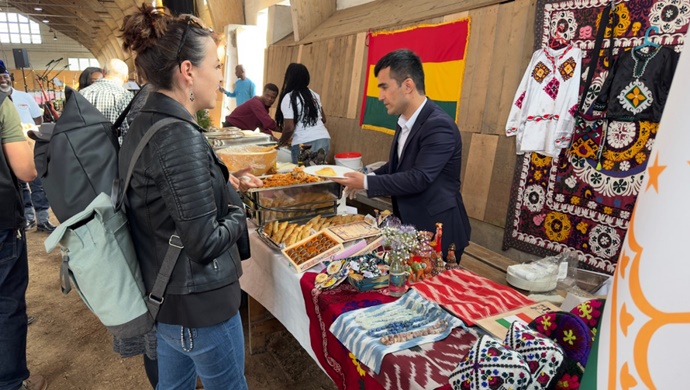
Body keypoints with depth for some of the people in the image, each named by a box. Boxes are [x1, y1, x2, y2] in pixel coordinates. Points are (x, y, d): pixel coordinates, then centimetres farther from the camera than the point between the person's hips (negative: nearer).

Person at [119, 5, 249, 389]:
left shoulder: (143, 124, 2)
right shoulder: (180, 138, -26)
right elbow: (205, 243, -25)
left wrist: (223, 186, 4)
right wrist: (239, 214, -7)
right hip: (199, 304, -8)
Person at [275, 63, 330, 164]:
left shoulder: (288, 98, -5)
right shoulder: (314, 95, 14)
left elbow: (289, 128, -10)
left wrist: (281, 142, 7)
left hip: (304, 144, -6)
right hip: (324, 139, 6)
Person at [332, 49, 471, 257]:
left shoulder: (439, 126, -23)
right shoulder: (405, 121, 4)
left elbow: (418, 179, -26)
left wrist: (367, 183, -21)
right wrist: (366, 178, 1)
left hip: (437, 232, -8)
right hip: (409, 224, 8)